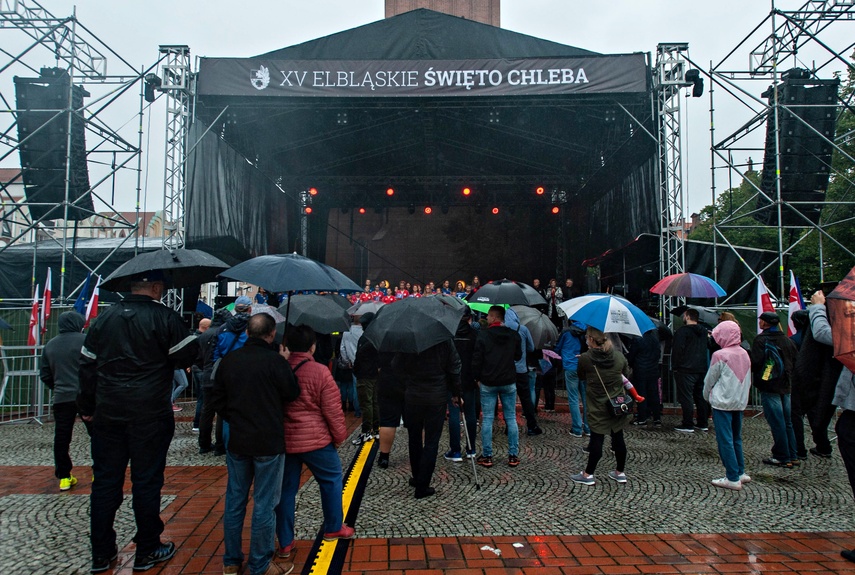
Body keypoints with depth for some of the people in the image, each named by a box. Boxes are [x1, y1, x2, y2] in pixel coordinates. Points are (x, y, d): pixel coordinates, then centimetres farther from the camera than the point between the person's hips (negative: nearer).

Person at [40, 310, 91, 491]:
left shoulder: (50, 345, 9)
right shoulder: (85, 340, -8)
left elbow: (44, 375, 14)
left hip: (61, 399, 4)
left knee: (61, 438, 10)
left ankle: (64, 477, 13)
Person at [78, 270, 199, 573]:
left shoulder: (104, 318, 7)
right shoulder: (165, 318, -9)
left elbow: (87, 364, 11)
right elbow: (188, 355, -10)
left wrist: (87, 406, 20)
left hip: (107, 414, 5)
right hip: (150, 415, -4)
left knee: (105, 481, 13)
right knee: (146, 482, 6)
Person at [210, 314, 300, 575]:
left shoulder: (229, 360, 0)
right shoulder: (275, 360, -16)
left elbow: (217, 399, 6)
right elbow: (292, 393, -8)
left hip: (237, 441, 5)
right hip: (269, 443, -5)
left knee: (234, 501, 15)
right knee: (264, 504, 5)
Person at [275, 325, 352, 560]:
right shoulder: (321, 372, -15)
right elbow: (333, 410, -13)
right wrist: (339, 436, 2)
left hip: (283, 441, 4)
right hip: (316, 440, -4)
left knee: (286, 490, 13)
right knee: (331, 481, 18)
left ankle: (285, 544, 19)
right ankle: (333, 528, 28)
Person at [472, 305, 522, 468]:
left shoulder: (483, 335, -9)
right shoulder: (514, 335, 1)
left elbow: (477, 359, -9)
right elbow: (518, 356, 12)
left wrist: (477, 377, 4)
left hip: (488, 383, -3)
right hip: (509, 382, 3)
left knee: (487, 419, 4)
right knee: (511, 418, 9)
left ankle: (487, 456, 8)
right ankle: (513, 456, 12)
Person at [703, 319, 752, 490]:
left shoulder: (720, 355, -15)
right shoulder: (744, 354, 4)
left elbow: (710, 379, -6)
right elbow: (748, 381, 12)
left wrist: (707, 396, 11)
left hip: (722, 403, -7)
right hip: (740, 402, 7)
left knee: (725, 440, -1)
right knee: (736, 438, 18)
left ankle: (732, 479, 1)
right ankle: (740, 473, 25)